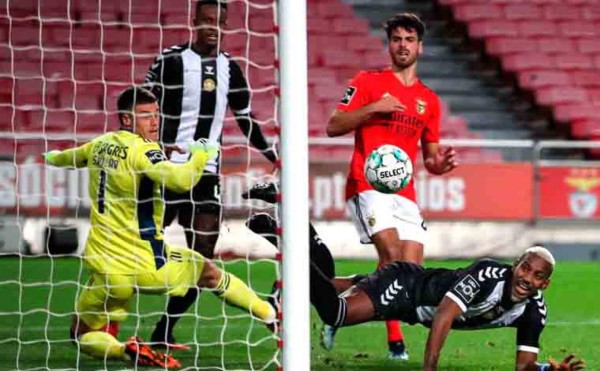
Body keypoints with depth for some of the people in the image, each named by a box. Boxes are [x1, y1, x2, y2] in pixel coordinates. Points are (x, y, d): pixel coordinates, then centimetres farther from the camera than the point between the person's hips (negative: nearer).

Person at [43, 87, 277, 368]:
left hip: (105, 269, 4)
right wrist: (201, 155, -12)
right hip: (148, 265, -4)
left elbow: (71, 157, 32)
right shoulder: (142, 150, -14)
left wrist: (53, 157, 57)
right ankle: (272, 315, 35)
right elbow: (180, 180, -33)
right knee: (209, 272, 24)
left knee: (82, 334, 19)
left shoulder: (100, 145, 8)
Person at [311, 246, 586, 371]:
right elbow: (444, 315, -42)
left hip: (416, 308, 7)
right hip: (405, 282, -7)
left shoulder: (534, 312, -16)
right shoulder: (488, 274, -36)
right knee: (335, 311, -24)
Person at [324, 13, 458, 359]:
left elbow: (429, 158, 21)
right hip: (367, 185, -5)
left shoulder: (429, 100, 17)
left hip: (405, 194, 5)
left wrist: (441, 163, -2)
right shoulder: (368, 82, 4)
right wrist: (373, 108, -15)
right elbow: (333, 126, -3)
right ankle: (395, 338, -16)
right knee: (392, 252, -24)